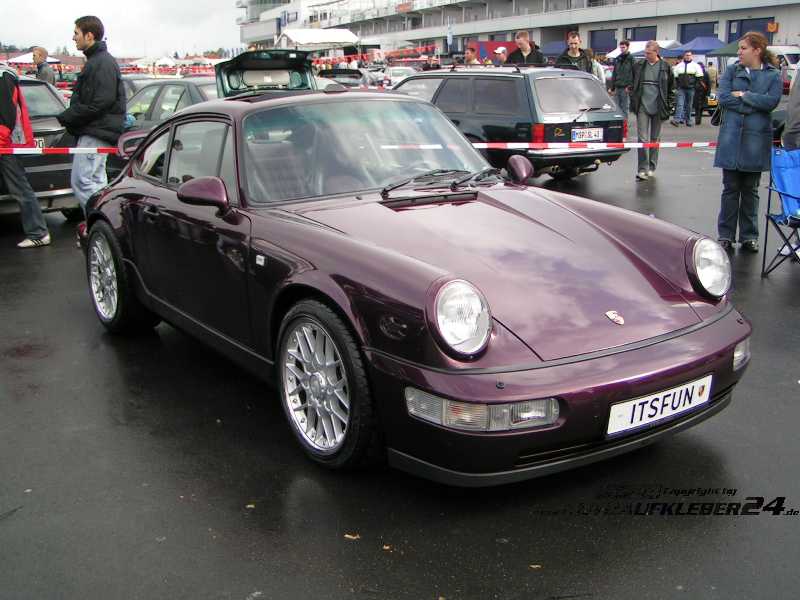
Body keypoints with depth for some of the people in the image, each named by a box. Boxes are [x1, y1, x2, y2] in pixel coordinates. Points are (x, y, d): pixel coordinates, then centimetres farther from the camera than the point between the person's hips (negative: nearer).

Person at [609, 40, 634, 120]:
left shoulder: (631, 59, -3)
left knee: (625, 109, -3)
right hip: (617, 88, 6)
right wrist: (611, 87, 13)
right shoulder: (617, 59, 16)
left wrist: (630, 86, -16)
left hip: (625, 89, -6)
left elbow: (634, 74, -8)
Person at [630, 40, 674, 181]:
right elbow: (633, 85, 15)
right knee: (642, 138, -7)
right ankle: (642, 169, -9)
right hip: (642, 107, 0)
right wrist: (633, 102, 9)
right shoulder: (638, 66, 4)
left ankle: (651, 168, 20)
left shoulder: (665, 68, 0)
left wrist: (667, 106, 1)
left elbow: (670, 89, 5)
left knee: (655, 139, 9)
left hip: (657, 108, 0)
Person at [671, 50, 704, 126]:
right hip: (681, 88, 0)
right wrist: (677, 85, 6)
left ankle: (688, 120, 16)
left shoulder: (695, 66, 4)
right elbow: (675, 76, 13)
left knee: (689, 105, 7)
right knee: (680, 104, -12)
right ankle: (677, 120, -21)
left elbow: (699, 77, 4)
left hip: (691, 88, 0)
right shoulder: (679, 66, 8)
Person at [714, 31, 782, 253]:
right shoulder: (732, 71, 6)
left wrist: (743, 96, -10)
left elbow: (772, 101, -11)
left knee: (750, 190, 9)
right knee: (730, 189, 4)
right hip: (731, 137, 0)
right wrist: (753, 106, -10)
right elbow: (723, 97, -7)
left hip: (757, 139, 0)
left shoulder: (773, 75, 3)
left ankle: (749, 236, 17)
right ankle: (725, 235, 11)